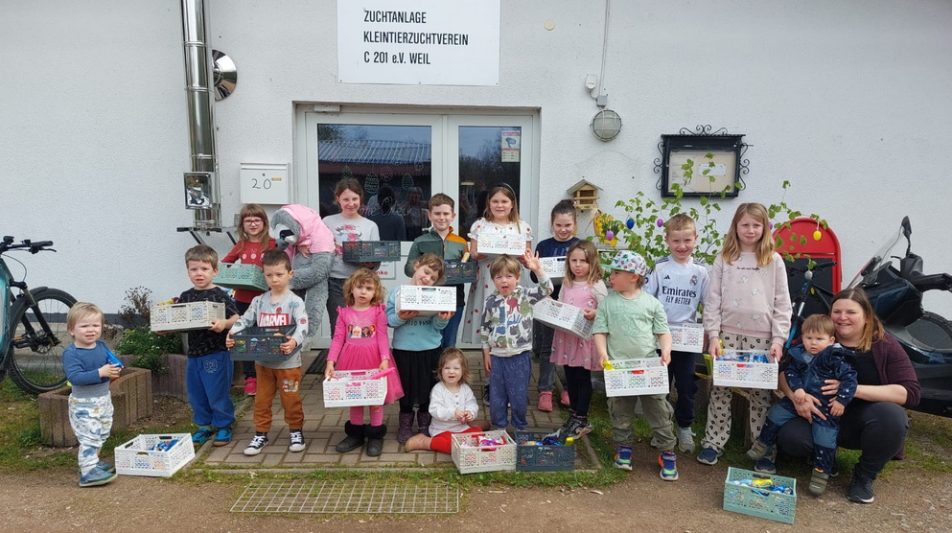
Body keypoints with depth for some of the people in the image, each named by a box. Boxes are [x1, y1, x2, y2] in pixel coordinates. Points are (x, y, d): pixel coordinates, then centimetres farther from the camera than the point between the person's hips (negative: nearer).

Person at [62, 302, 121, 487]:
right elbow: (75, 376, -28)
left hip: (103, 399, 7)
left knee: (101, 435, 20)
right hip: (83, 404, -7)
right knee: (89, 437, -8)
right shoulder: (71, 353, -18)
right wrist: (100, 372, -35)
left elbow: (112, 361, 14)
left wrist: (115, 370, -9)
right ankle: (88, 472, -3)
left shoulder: (101, 346, 2)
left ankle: (92, 461, 37)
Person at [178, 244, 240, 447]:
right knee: (196, 394, 15)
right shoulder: (185, 297, 8)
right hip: (194, 353, 6)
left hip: (216, 354, -6)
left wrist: (224, 324, -33)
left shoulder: (220, 295, -8)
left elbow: (236, 318, -15)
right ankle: (204, 425, 31)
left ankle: (223, 425, 19)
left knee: (218, 392, 1)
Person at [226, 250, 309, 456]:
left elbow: (303, 326, -22)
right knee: (262, 399, 14)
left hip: (288, 361, -4)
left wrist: (294, 341, -41)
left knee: (290, 399, 7)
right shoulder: (259, 301, 4)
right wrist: (231, 335, -16)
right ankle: (260, 434, 28)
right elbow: (244, 321, 3)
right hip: (263, 361, 4)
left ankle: (296, 431, 25)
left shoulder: (295, 302, -11)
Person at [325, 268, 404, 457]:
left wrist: (384, 359, -21)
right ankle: (355, 434, 28)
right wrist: (330, 361, -11)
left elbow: (382, 337, -10)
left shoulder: (378, 311, -5)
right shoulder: (344, 313, 1)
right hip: (351, 360, 3)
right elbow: (338, 338, -2)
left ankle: (375, 436, 20)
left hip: (374, 360, -2)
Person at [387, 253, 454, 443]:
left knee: (427, 387, 12)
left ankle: (425, 423, 33)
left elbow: (438, 325, -5)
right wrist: (401, 318, -25)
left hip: (429, 349, 1)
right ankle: (405, 423, 32)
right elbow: (389, 319, -6)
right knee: (405, 386, 13)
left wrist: (442, 319, -26)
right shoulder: (397, 293, -5)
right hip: (403, 348, 0)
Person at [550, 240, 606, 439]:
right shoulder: (566, 284, 9)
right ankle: (574, 415, 27)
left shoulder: (597, 285, -8)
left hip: (585, 337, -5)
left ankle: (581, 419, 16)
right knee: (570, 377, 14)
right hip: (566, 336, 6)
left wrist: (594, 315, -26)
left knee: (583, 378, 4)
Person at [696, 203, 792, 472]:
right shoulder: (724, 259, 5)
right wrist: (713, 335, -5)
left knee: (761, 394, 4)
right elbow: (713, 299, 2)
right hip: (727, 333, 1)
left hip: (761, 337, 0)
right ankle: (713, 442, 17)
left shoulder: (774, 261, 5)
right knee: (720, 390, 5)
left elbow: (782, 304, 3)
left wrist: (779, 339, -5)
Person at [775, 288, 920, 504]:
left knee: (891, 414, -34)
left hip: (864, 421, 0)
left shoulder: (885, 345, -7)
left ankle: (865, 476, -7)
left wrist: (853, 389, -28)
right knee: (789, 438, -27)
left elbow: (910, 392, -16)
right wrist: (796, 396, -27)